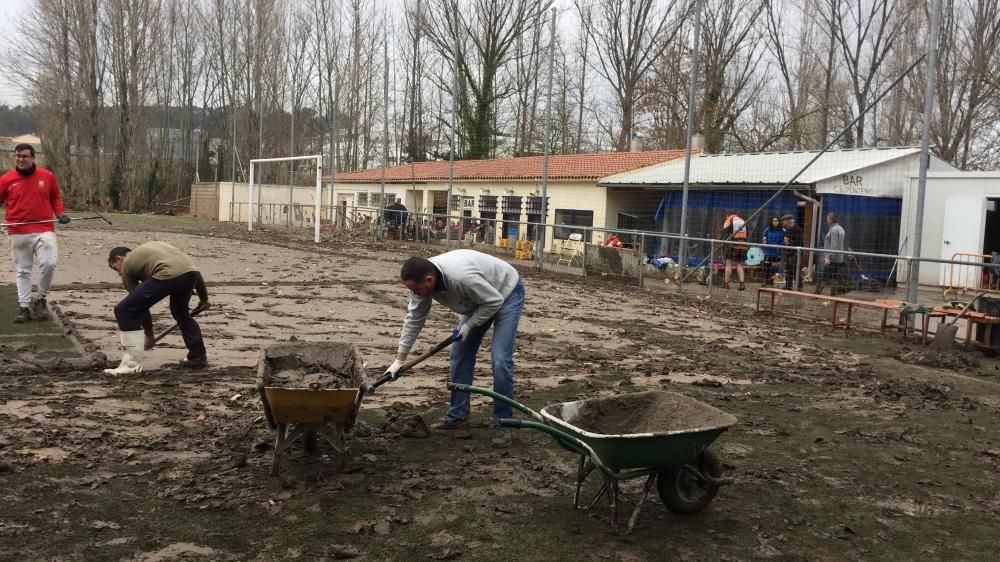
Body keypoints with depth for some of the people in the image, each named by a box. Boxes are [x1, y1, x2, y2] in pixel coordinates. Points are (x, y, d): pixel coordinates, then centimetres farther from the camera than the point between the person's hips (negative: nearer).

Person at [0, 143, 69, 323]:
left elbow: (56, 197, 17)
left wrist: (60, 213, 2)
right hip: (18, 233, 1)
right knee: (22, 271, 6)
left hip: (44, 230, 0)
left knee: (49, 264, -14)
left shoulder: (48, 176, 5)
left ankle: (41, 300, 7)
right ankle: (24, 307, 13)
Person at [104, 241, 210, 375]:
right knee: (181, 312, 33)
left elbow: (140, 304, 22)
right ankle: (198, 358, 36)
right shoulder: (151, 247, 39)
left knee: (124, 310, 6)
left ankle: (132, 364, 5)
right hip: (190, 272, 7)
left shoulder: (127, 265, 23)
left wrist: (149, 335, 31)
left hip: (166, 275, -6)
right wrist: (204, 298, 38)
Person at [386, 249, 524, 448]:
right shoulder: (421, 281, -17)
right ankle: (457, 417, 15)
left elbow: (494, 301, -29)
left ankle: (503, 425, -6)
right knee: (460, 353, 5)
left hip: (505, 293, -8)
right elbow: (414, 319, -7)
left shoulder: (461, 277, -42)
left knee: (500, 359, -17)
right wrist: (399, 360, -4)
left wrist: (468, 326, -20)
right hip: (478, 299, 8)